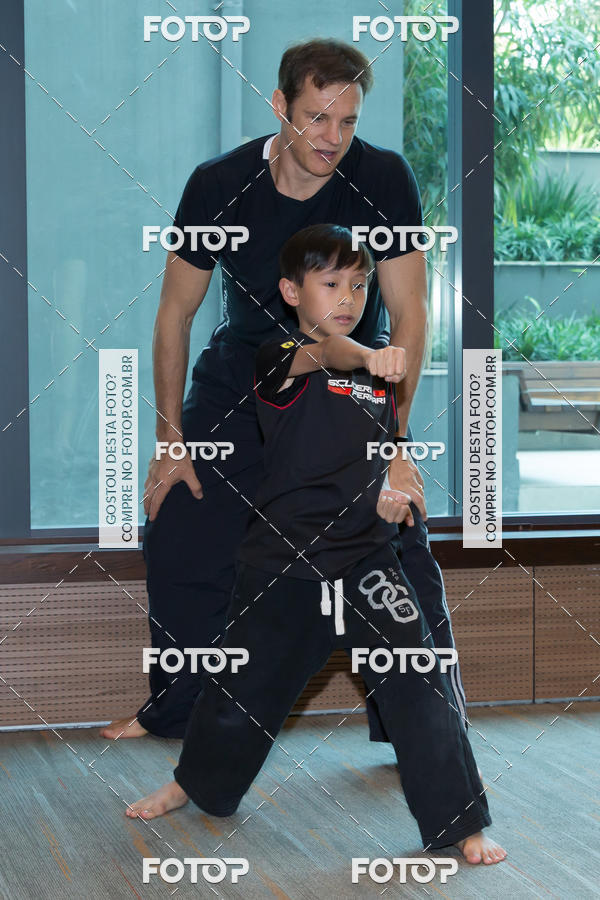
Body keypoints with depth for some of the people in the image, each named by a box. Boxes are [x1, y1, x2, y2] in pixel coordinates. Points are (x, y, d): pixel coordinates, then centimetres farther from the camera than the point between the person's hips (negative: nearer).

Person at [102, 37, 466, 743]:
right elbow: (175, 315, -6)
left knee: (400, 551, -13)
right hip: (242, 373, 2)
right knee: (177, 542, 2)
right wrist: (169, 439, -6)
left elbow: (409, 315, -18)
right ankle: (176, 708, 26)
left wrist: (391, 442, -25)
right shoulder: (219, 187, -17)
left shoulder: (384, 180, -21)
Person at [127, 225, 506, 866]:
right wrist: (366, 356, -54)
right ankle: (197, 783, 40)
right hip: (283, 561, -3)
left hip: (366, 558, 3)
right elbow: (324, 352, -32)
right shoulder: (279, 359, -8)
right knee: (246, 687, 12)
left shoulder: (378, 377, 10)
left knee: (418, 686, -9)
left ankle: (459, 824, 3)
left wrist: (389, 496, 2)